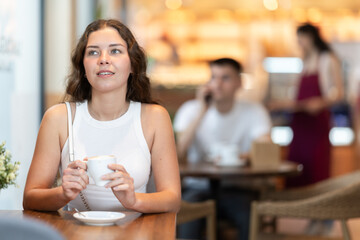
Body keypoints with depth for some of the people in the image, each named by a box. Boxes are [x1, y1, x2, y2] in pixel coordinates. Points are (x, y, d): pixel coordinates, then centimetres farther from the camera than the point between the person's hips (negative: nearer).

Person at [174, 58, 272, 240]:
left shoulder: (254, 112, 1)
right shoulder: (190, 110, 2)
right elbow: (179, 154, -14)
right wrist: (202, 111, -15)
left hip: (237, 189, 0)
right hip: (198, 186, 0)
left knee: (251, 215, -31)